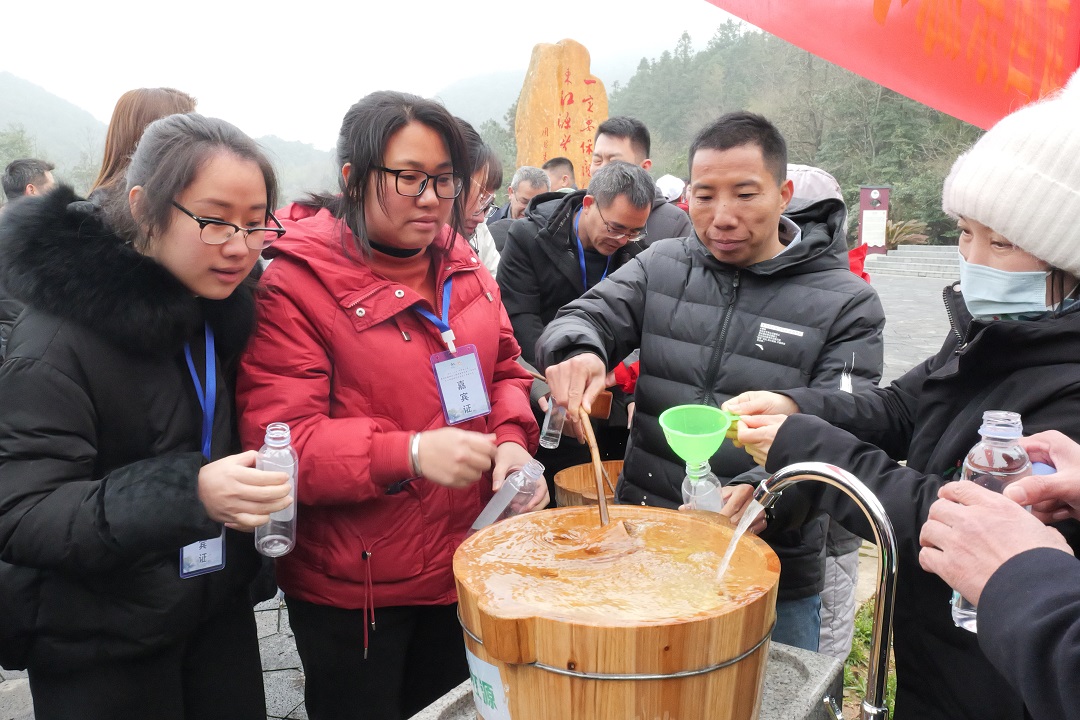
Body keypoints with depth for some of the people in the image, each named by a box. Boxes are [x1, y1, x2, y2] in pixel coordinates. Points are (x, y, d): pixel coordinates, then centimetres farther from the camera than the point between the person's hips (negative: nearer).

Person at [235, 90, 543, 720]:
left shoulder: (462, 266, 4)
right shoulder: (295, 286, -15)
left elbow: (504, 370, 12)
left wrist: (512, 439, -9)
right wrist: (409, 453, -32)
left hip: (464, 566, 6)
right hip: (353, 589, -5)